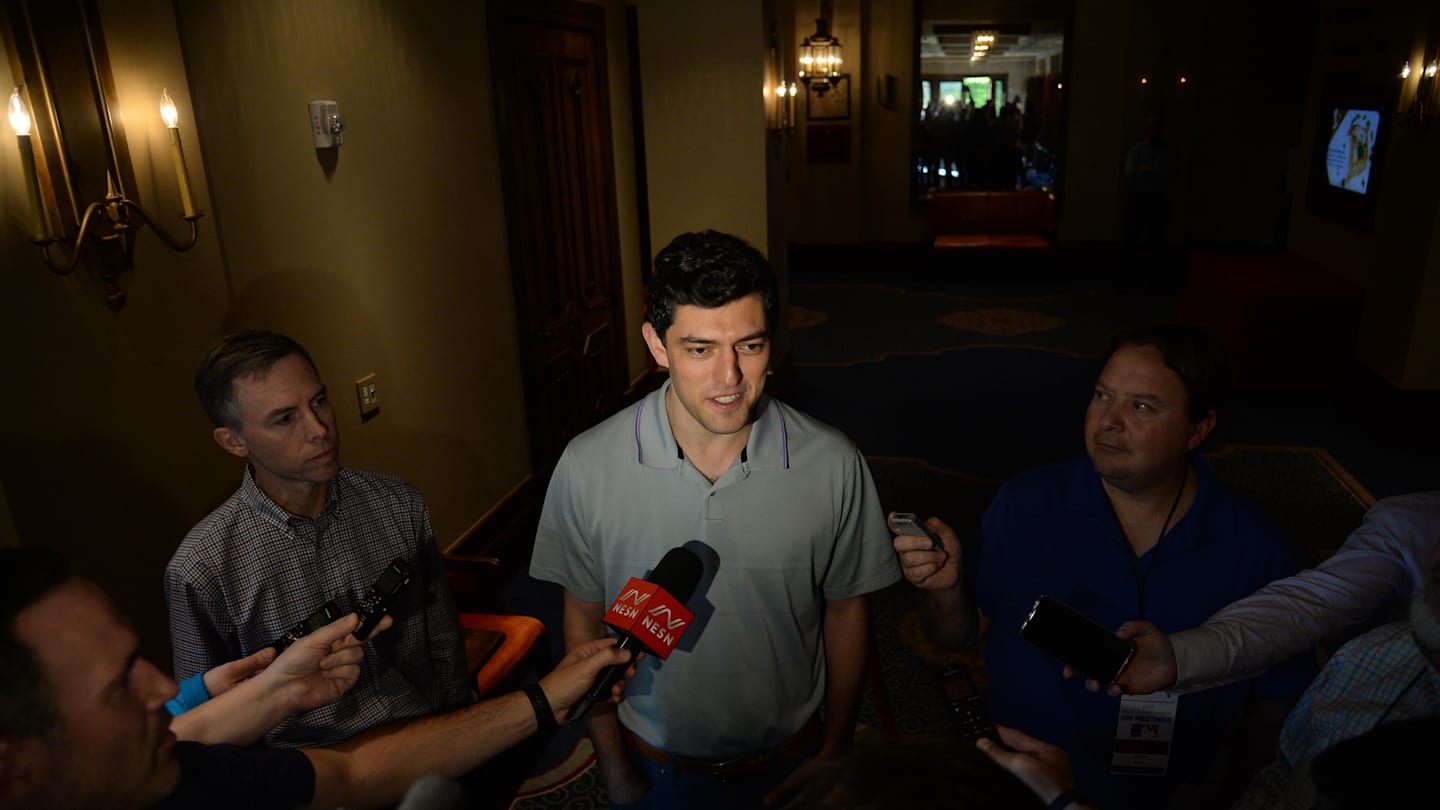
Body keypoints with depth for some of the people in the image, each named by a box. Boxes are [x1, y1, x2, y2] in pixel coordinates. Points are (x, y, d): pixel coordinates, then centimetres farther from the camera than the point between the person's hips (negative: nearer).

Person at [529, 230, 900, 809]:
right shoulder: (587, 468, -19)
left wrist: (836, 752, 1)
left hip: (789, 763, 1)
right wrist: (611, 762, -1)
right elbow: (584, 617, -6)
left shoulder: (834, 466, -19)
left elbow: (846, 608, -4)